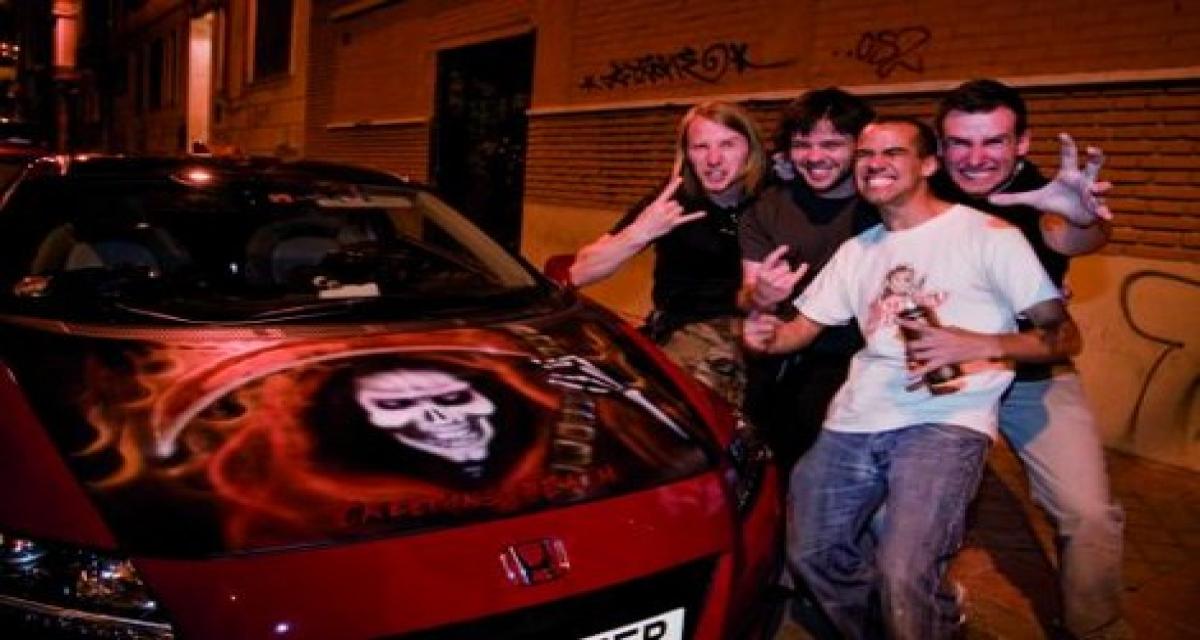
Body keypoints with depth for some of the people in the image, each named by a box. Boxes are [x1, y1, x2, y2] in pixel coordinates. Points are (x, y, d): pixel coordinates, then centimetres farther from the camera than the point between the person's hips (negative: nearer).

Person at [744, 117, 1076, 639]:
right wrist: (766, 333, -7)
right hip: (856, 421, 6)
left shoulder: (988, 235, -1)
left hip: (947, 421, -6)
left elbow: (1063, 336, -3)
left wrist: (978, 345, -20)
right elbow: (801, 329, 17)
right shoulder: (856, 250, 18)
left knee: (902, 578, -23)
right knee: (812, 556, 6)